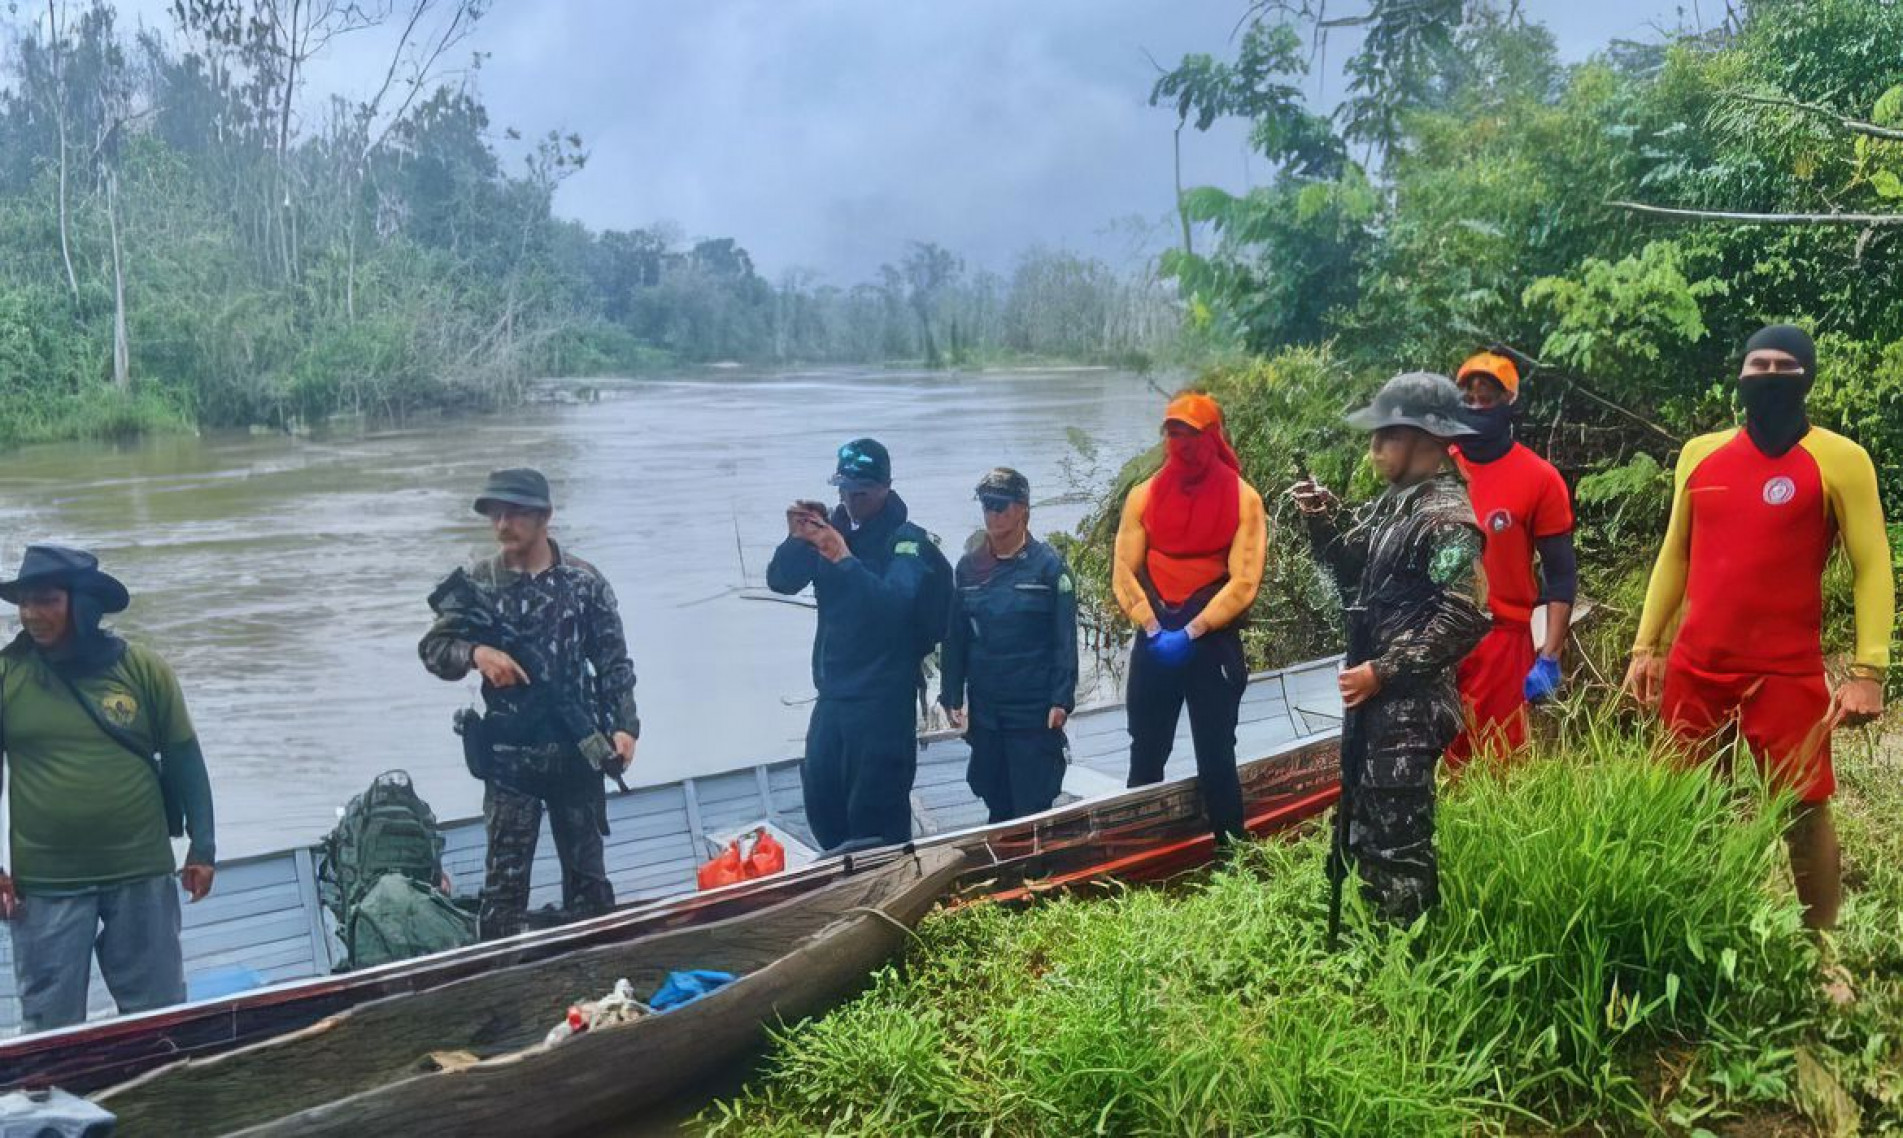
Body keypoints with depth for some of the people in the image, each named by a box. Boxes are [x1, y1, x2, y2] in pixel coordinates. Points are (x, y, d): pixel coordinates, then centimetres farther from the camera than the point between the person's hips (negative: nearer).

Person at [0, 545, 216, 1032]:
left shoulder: (142, 668, -3)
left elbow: (183, 758, 3)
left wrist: (202, 847, 3)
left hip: (143, 876, 0)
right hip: (44, 886, 0)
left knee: (159, 1016, 11)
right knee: (50, 1026, 7)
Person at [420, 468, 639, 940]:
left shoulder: (584, 581, -1)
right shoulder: (476, 582, -1)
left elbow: (614, 662, 1)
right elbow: (433, 648, 0)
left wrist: (624, 725, -9)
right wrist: (475, 652, -20)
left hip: (578, 748, 1)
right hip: (509, 755, -1)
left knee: (586, 870, 12)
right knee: (505, 875, 1)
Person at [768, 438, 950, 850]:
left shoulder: (906, 539, -11)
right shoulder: (831, 528, 5)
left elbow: (896, 601, -27)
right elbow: (781, 581, -4)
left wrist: (844, 558, -39)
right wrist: (797, 538, -23)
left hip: (884, 696, -6)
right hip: (832, 690, 6)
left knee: (875, 808, -4)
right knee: (820, 796, 12)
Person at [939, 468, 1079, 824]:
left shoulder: (1047, 564, -6)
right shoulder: (968, 567, 5)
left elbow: (1065, 638, -7)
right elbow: (955, 638, 8)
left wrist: (1061, 700, -12)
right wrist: (952, 696, 5)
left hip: (1035, 712, -4)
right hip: (984, 711, 4)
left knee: (1033, 807, -1)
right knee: (997, 804, 12)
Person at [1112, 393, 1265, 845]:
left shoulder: (1242, 498, -5)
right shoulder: (1143, 496, 4)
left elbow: (1244, 581, -11)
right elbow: (1124, 572, 1)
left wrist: (1191, 632, -16)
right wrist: (1152, 629, -11)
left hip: (1214, 643, -3)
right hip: (1153, 643, 3)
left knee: (1216, 759, 2)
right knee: (1146, 756, 11)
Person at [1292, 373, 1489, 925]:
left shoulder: (1446, 516, -16)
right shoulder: (1395, 501, 12)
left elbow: (1463, 620, -23)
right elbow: (1355, 574, 20)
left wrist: (1383, 671, -19)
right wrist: (1322, 521, 4)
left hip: (1410, 706, -10)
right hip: (1372, 698, 10)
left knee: (1398, 840, -2)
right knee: (1362, 831, 19)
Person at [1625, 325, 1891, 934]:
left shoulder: (1840, 459, -4)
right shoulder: (1699, 454, 9)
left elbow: (1873, 570, -6)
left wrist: (1868, 670, -15)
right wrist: (1646, 646, 11)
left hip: (1787, 672, -4)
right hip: (1693, 667, 4)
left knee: (1804, 812, -1)